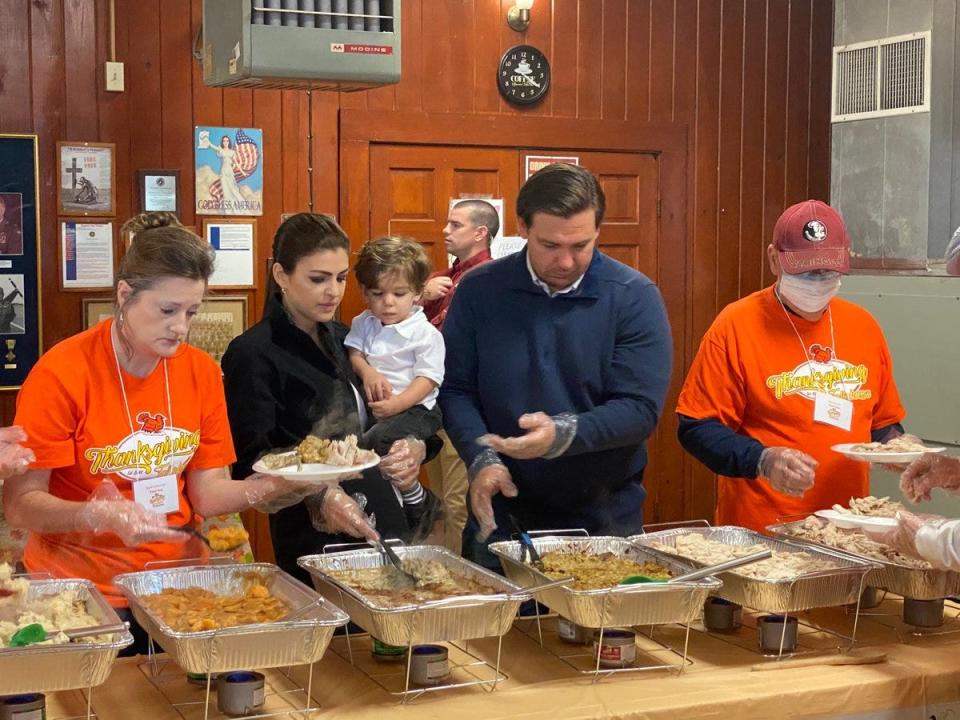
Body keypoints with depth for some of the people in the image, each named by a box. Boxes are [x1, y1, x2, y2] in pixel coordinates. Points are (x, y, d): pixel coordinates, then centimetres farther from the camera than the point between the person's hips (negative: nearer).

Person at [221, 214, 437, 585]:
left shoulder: (342, 339, 14)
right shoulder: (253, 354, -10)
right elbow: (250, 460, -15)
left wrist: (413, 448, -1)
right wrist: (318, 496, -31)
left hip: (392, 524, 7)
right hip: (319, 542, -7)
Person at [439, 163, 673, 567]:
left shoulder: (635, 298, -8)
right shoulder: (479, 290, -2)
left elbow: (641, 409, -13)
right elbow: (455, 390, 0)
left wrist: (563, 434, -29)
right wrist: (481, 457, -17)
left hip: (605, 520, -1)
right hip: (499, 518, 1)